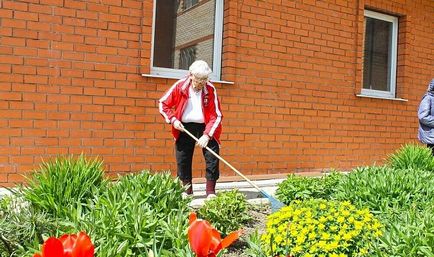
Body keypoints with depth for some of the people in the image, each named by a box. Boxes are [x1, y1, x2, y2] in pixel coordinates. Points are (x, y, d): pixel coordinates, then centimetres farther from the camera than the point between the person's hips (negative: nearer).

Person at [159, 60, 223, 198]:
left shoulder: (210, 90, -11)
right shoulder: (180, 86, -9)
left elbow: (216, 116, -13)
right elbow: (163, 104, 1)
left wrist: (207, 135, -23)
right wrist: (172, 119, -13)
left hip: (206, 127, -1)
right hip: (184, 127, 1)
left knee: (212, 157, -7)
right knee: (183, 159, 4)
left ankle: (211, 191, 3)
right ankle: (187, 189, 20)